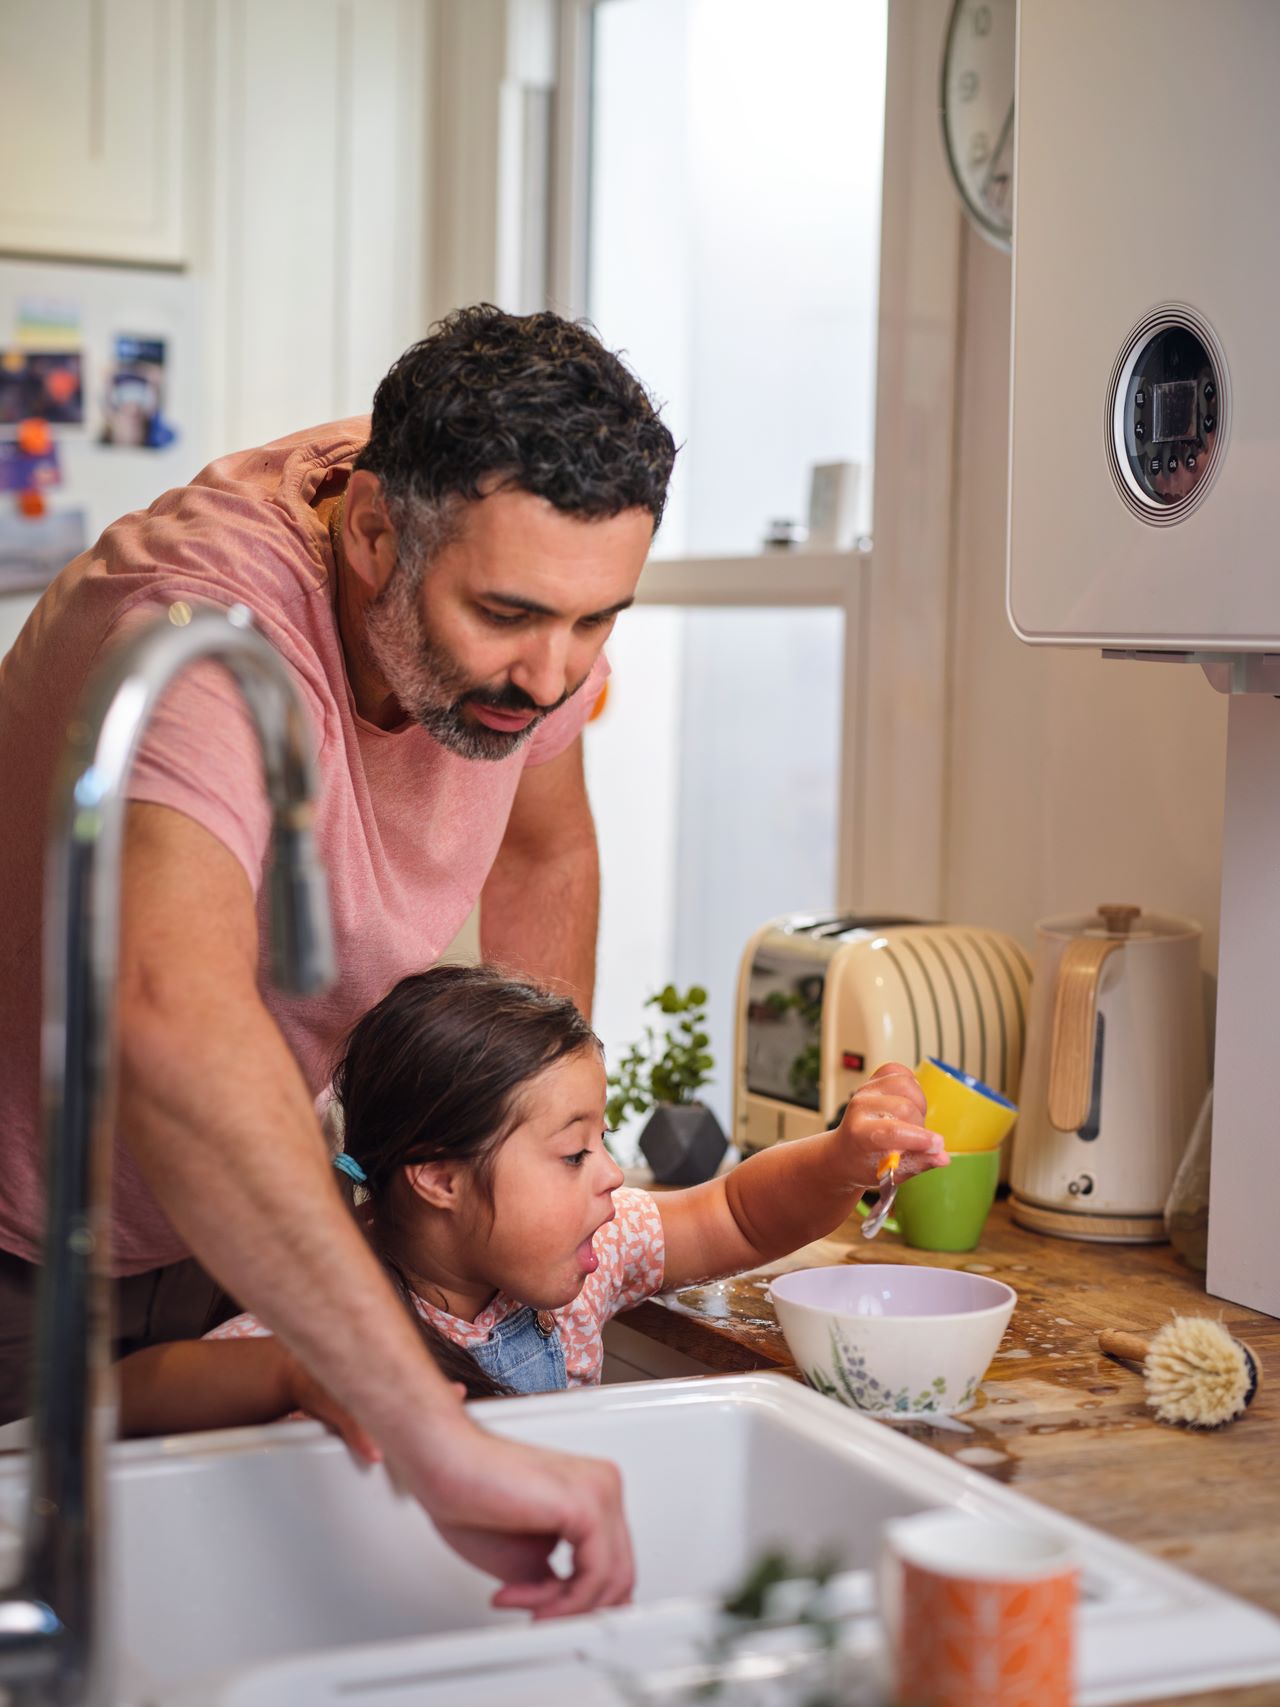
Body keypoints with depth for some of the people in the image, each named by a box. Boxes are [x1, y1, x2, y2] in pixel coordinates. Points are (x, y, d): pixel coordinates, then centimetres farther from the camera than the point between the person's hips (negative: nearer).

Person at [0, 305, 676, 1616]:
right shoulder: (206, 634, -38)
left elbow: (544, 849, 8)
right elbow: (172, 1015, -56)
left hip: (207, 1227, 6)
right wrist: (436, 1437, -59)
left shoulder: (520, 572, -13)